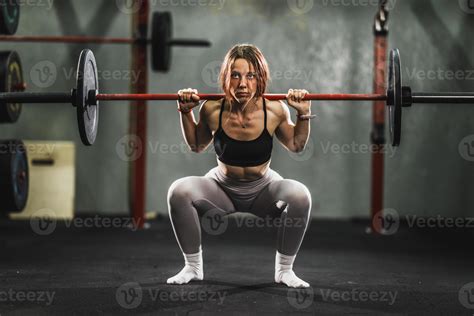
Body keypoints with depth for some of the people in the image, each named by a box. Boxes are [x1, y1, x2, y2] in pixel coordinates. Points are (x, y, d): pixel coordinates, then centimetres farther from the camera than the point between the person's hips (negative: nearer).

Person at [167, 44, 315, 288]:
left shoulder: (274, 110, -19)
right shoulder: (213, 110, -19)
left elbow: (296, 145, 1)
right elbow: (196, 146, 4)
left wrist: (303, 114, -12)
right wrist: (186, 113, -9)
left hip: (263, 190, 0)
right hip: (222, 188, 1)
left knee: (299, 195, -31)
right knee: (179, 191, -27)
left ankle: (284, 269, -10)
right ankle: (193, 266, -7)